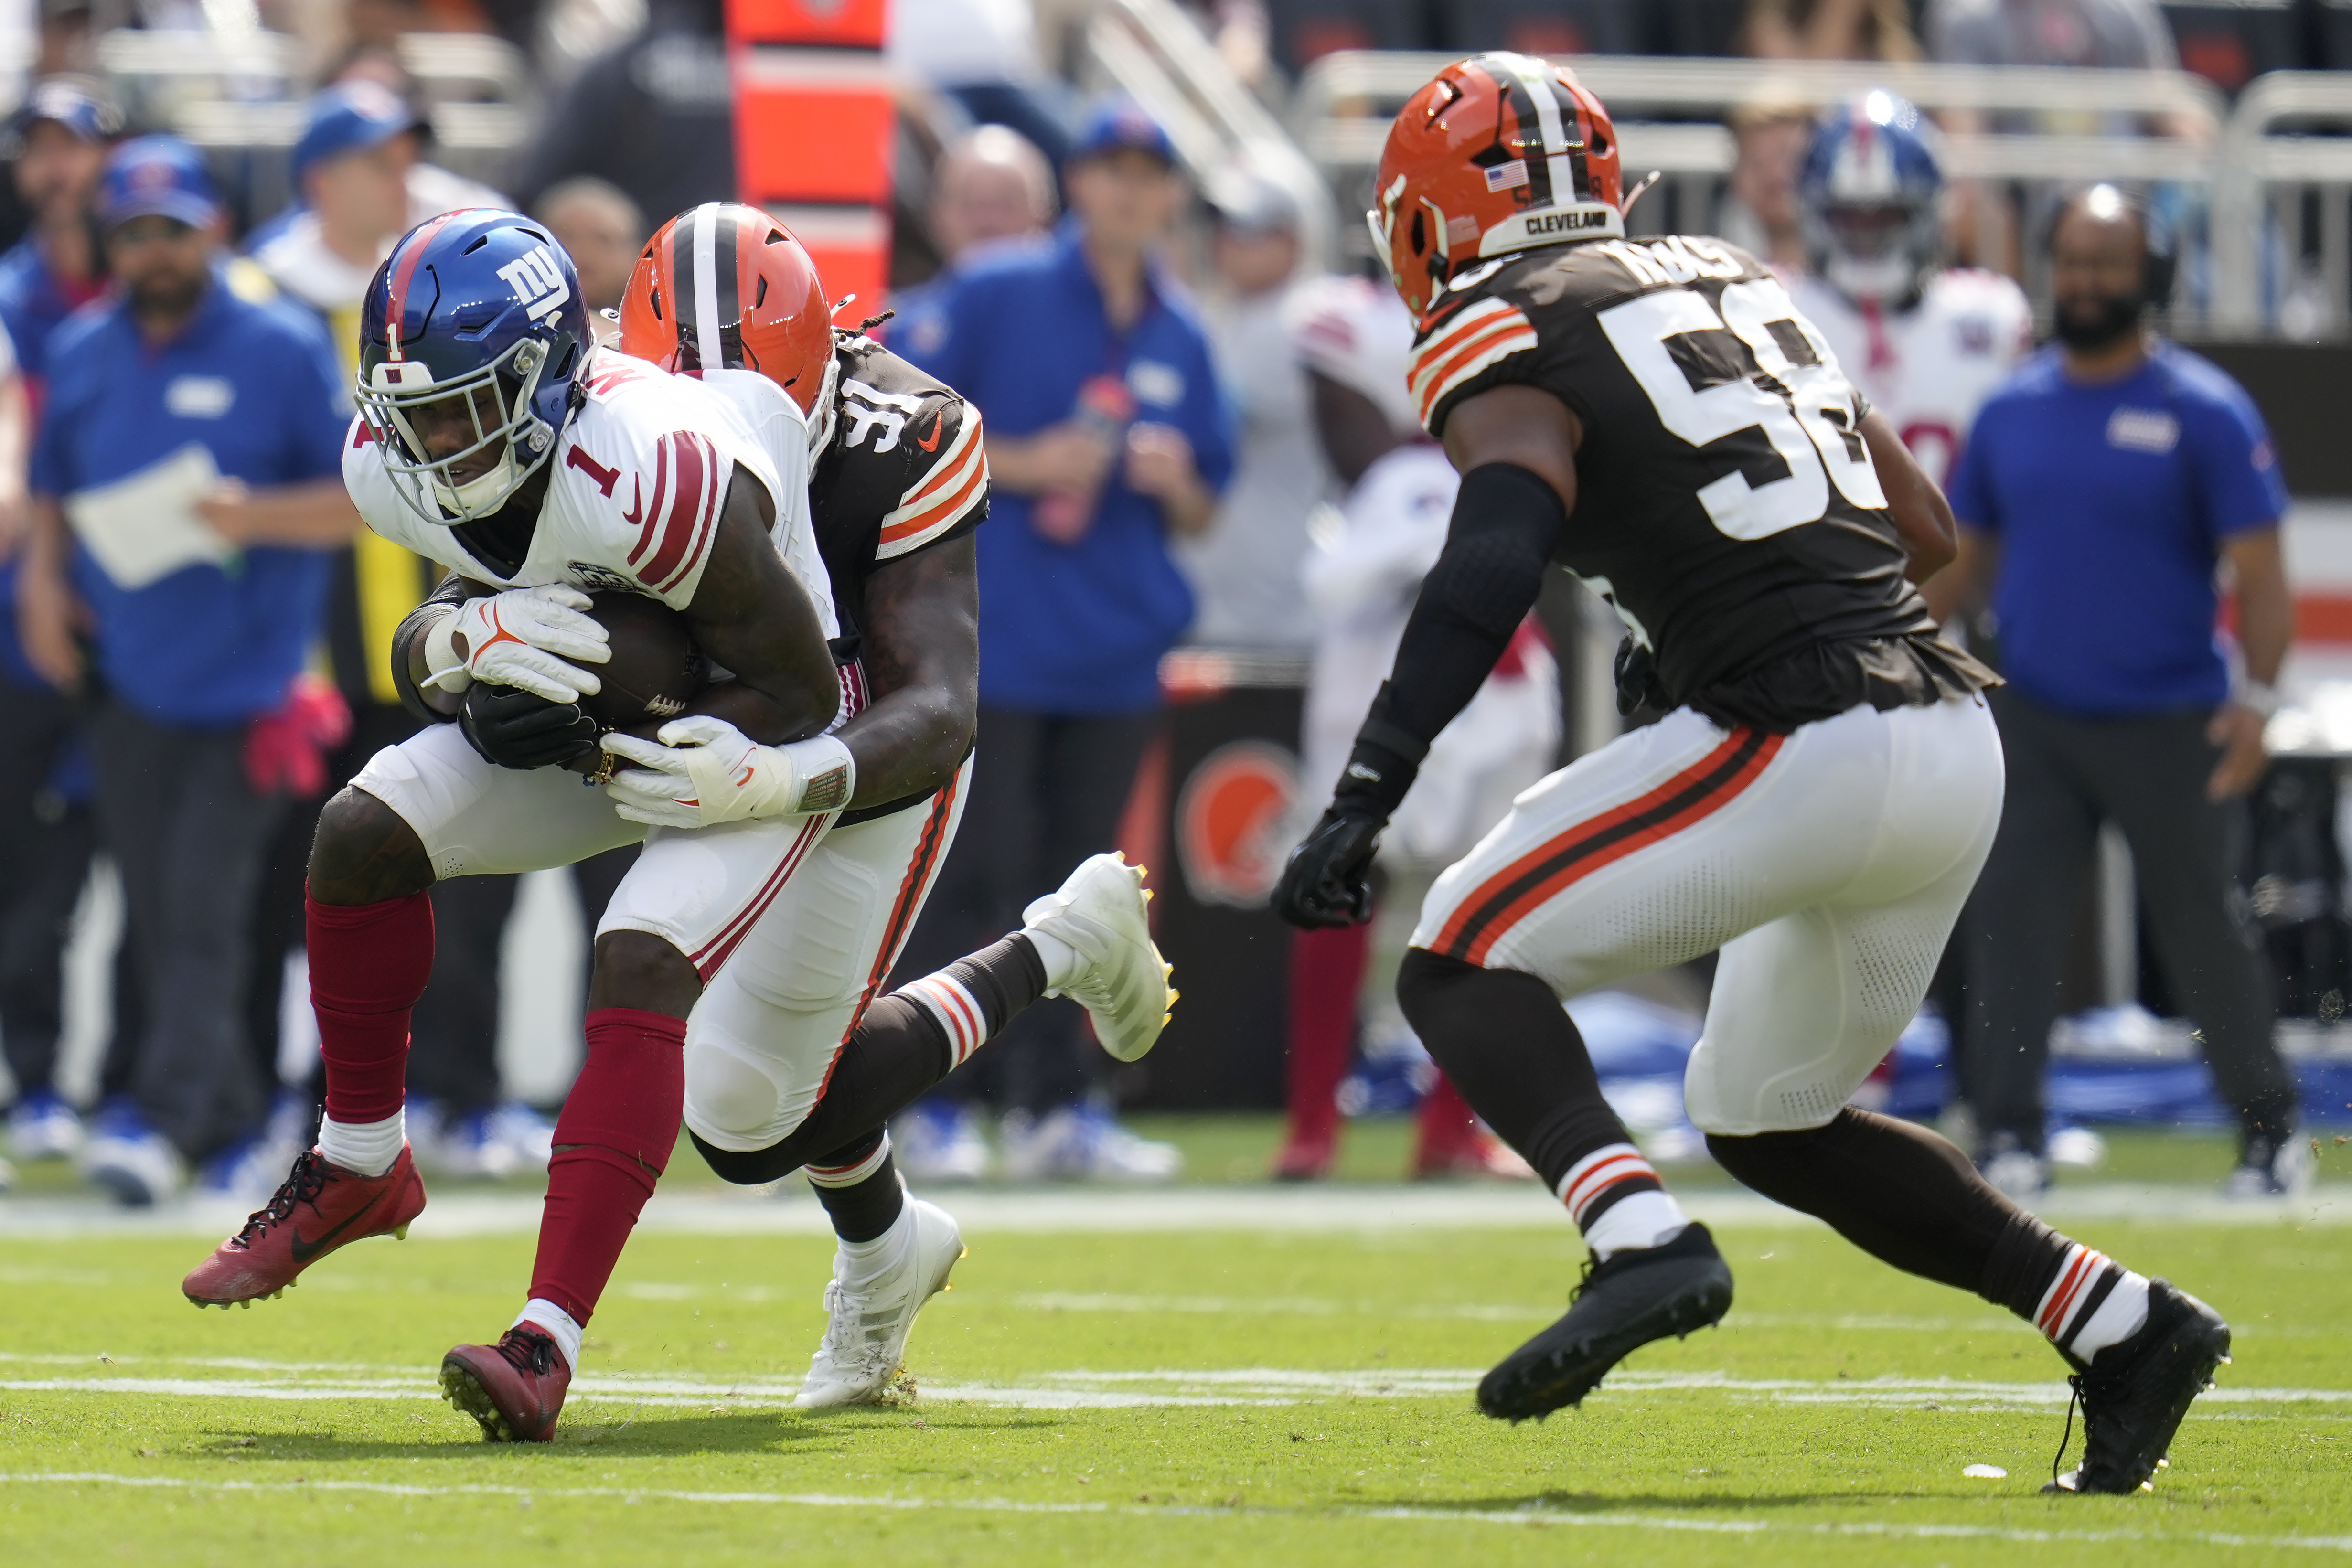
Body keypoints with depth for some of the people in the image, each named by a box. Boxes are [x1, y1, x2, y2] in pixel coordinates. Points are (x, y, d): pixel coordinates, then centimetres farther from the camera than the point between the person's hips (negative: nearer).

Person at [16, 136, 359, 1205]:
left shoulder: (283, 350, -3)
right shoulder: (81, 354, 10)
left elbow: (360, 499, -4)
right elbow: (51, 488, 22)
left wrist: (255, 516, -20)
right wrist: (42, 578, 4)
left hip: (245, 685, -5)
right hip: (126, 684, 5)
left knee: (203, 907, -11)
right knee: (155, 915, 6)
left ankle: (164, 1119, -16)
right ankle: (224, 1110, 17)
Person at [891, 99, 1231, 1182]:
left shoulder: (1181, 339, 12)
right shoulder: (994, 293, -2)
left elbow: (1202, 516, 17)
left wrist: (1173, 483, -6)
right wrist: (1021, 465, -13)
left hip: (1117, 655, 5)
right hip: (993, 637, -5)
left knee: (1075, 881, 8)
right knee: (975, 874, -8)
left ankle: (1056, 1107, 12)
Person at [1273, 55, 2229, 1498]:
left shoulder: (1500, 338, 0)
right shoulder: (1734, 286, 23)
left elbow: (1497, 561, -19)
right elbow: (1927, 533, 25)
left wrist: (1365, 796, -23)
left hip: (1807, 747, -8)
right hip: (1958, 744, 8)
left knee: (1463, 961, 1)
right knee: (1769, 1120, 23)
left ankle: (1641, 1239, -22)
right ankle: (2126, 1328, 17)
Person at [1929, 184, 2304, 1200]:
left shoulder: (2205, 413, -6)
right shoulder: (2011, 411, 7)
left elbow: (2259, 570, -7)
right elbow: (1965, 560, 16)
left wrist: (2255, 700, -18)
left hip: (2168, 727, -3)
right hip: (2032, 717, 3)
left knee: (2200, 925, 5)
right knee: (2009, 925, -5)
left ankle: (2269, 1131, 18)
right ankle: (2009, 1135, -1)